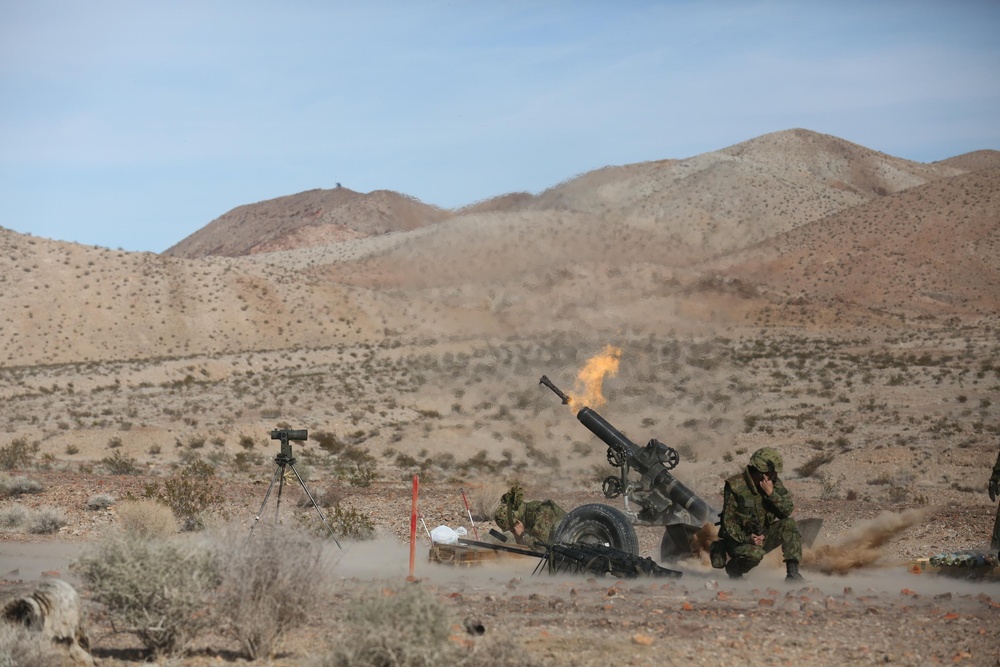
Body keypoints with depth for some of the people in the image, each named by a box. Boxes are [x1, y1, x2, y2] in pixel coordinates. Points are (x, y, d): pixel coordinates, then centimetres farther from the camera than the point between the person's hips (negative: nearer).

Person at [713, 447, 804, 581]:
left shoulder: (774, 483, -3)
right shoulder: (735, 486, -17)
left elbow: (788, 510, -12)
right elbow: (728, 521, -16)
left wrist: (771, 493, -25)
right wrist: (747, 538, -30)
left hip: (763, 536, 5)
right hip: (739, 539, -5)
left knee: (789, 524, -18)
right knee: (755, 554, -37)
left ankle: (792, 573, -18)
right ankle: (733, 568, -3)